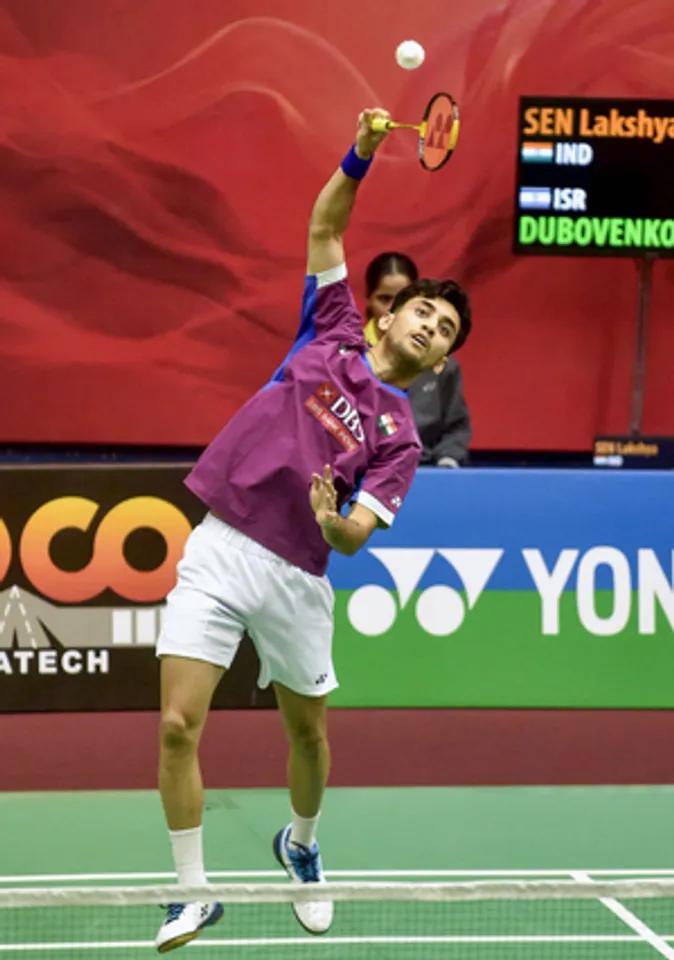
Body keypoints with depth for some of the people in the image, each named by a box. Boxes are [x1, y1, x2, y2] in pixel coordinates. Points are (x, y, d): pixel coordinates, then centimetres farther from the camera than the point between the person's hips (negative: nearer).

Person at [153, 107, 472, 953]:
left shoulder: (400, 435, 3)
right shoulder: (333, 334, 8)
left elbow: (357, 535, -7)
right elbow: (324, 227, 7)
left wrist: (334, 520, -30)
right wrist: (360, 156, -8)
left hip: (295, 577, 0)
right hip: (218, 549, 0)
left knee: (308, 731, 14)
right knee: (178, 727, -9)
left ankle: (301, 845, 45)